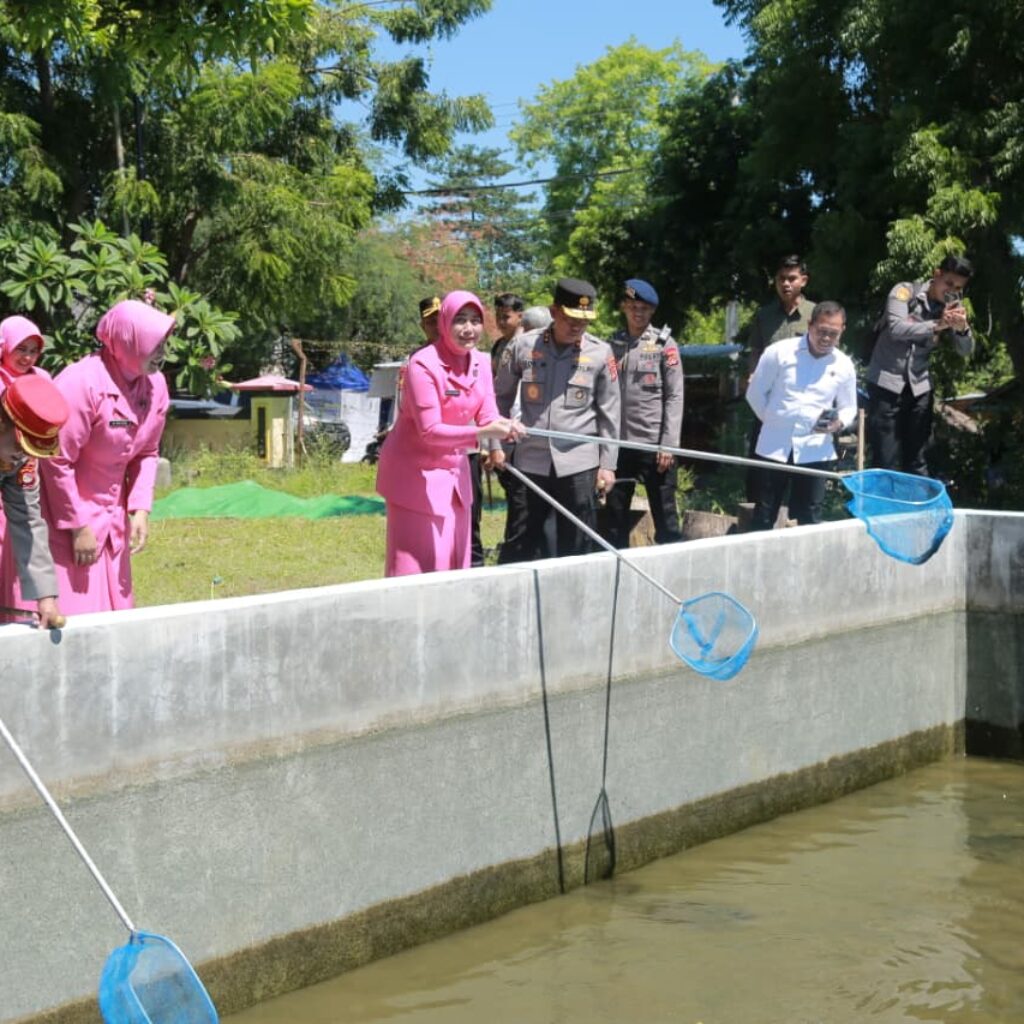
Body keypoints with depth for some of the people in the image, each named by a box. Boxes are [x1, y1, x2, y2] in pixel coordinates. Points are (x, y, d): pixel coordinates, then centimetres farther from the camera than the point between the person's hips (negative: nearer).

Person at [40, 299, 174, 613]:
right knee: (74, 612, -7)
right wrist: (78, 526, -17)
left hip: (112, 514, 7)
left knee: (116, 607, 9)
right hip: (65, 513, -7)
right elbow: (57, 462, -20)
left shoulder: (155, 385, -2)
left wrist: (141, 509, -3)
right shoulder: (80, 384, -23)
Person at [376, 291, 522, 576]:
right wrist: (484, 433, -34)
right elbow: (430, 431, -24)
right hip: (417, 474, -7)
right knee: (417, 565, -8)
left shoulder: (481, 362, 2)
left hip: (454, 471, 7)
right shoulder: (423, 364, -19)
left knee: (455, 563, 8)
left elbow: (487, 415, -4)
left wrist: (504, 426, -28)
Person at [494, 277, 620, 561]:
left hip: (579, 462, 0)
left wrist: (608, 464, 3)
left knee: (576, 547, 3)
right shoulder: (523, 347, 0)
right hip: (530, 460, 1)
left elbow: (609, 412, 4)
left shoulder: (600, 353, 0)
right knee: (521, 545, 6)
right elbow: (501, 398, 11)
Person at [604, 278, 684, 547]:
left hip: (654, 443, -4)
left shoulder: (664, 344, -1)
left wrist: (669, 444, -11)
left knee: (664, 513, 2)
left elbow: (674, 396, -4)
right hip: (619, 442, 4)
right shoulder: (613, 345, 9)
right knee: (615, 513, 9)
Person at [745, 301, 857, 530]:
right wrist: (772, 420, 3)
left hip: (815, 451, 2)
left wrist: (839, 423, -10)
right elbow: (755, 392, 2)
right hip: (775, 447, -1)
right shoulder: (779, 352, -5)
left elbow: (848, 407, 11)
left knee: (810, 518, 6)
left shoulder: (844, 365, 2)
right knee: (764, 516, 6)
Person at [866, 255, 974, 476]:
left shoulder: (953, 308, 4)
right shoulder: (906, 291, -8)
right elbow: (896, 328, -23)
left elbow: (966, 351, -1)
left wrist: (962, 329, -22)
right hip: (886, 383, -4)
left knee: (916, 461, 8)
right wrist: (936, 325, -33)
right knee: (885, 462, -4)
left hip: (919, 388, 4)